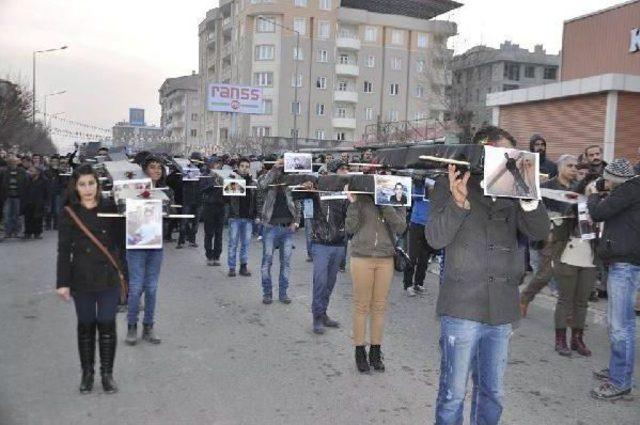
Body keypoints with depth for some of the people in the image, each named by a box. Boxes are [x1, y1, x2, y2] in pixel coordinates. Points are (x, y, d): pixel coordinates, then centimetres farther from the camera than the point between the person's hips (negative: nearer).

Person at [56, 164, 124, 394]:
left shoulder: (110, 208, -1)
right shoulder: (69, 213, -3)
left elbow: (120, 241, 3)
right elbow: (64, 250, -3)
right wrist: (63, 282, -6)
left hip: (109, 278, 0)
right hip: (82, 280, 0)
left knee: (107, 325, 5)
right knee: (86, 325, 11)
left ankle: (107, 373, 19)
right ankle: (87, 373, 25)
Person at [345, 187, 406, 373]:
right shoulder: (361, 198, -2)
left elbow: (400, 228, -9)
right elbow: (350, 228, -4)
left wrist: (386, 205, -18)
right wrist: (353, 203, -16)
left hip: (386, 260, 2)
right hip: (362, 258, -1)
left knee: (379, 307, 8)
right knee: (361, 306, 5)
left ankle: (375, 351, 21)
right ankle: (360, 352, 17)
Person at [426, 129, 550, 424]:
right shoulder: (450, 186, -2)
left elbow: (539, 232, -1)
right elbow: (435, 238, -9)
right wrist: (459, 201, -24)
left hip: (501, 311, 4)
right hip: (462, 308, -4)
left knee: (493, 394, 15)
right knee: (454, 392, 3)